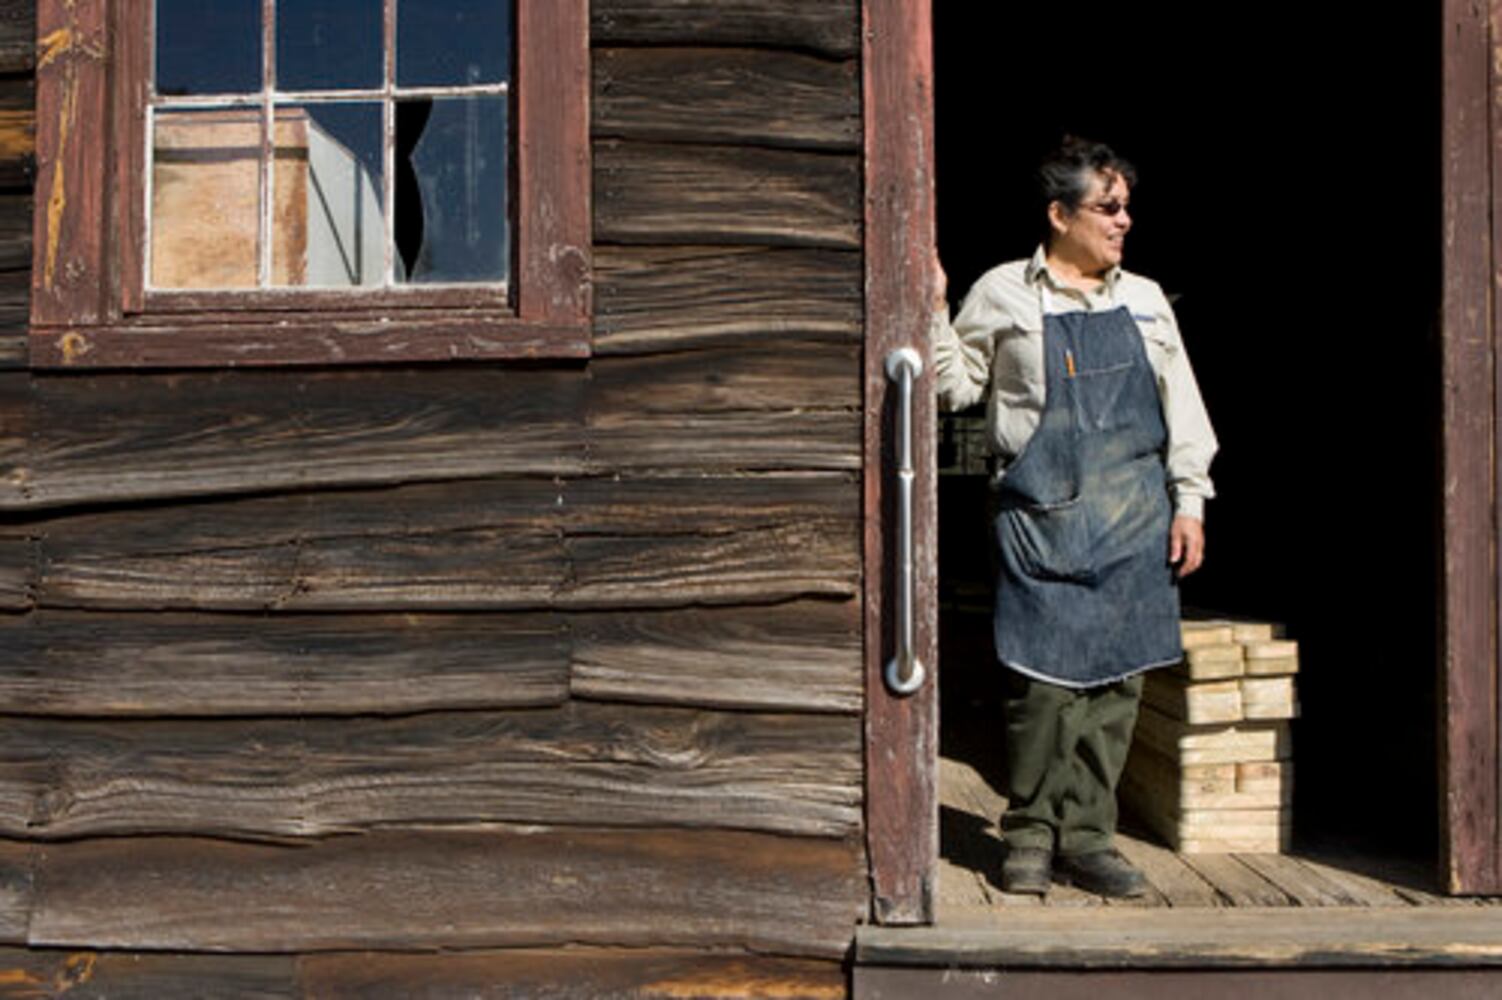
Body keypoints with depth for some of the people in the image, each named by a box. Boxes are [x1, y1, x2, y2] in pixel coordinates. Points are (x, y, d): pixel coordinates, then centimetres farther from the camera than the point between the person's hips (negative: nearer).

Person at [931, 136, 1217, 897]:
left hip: (1132, 519, 4)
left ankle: (1088, 839, 14)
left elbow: (1182, 409, 16)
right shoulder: (1002, 295, 5)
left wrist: (1188, 502, 9)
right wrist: (933, 312, -8)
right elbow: (956, 385, 5)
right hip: (1039, 515, -3)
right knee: (1041, 678, -6)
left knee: (1116, 679, 3)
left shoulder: (1145, 301, 14)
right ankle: (1031, 835, 11)